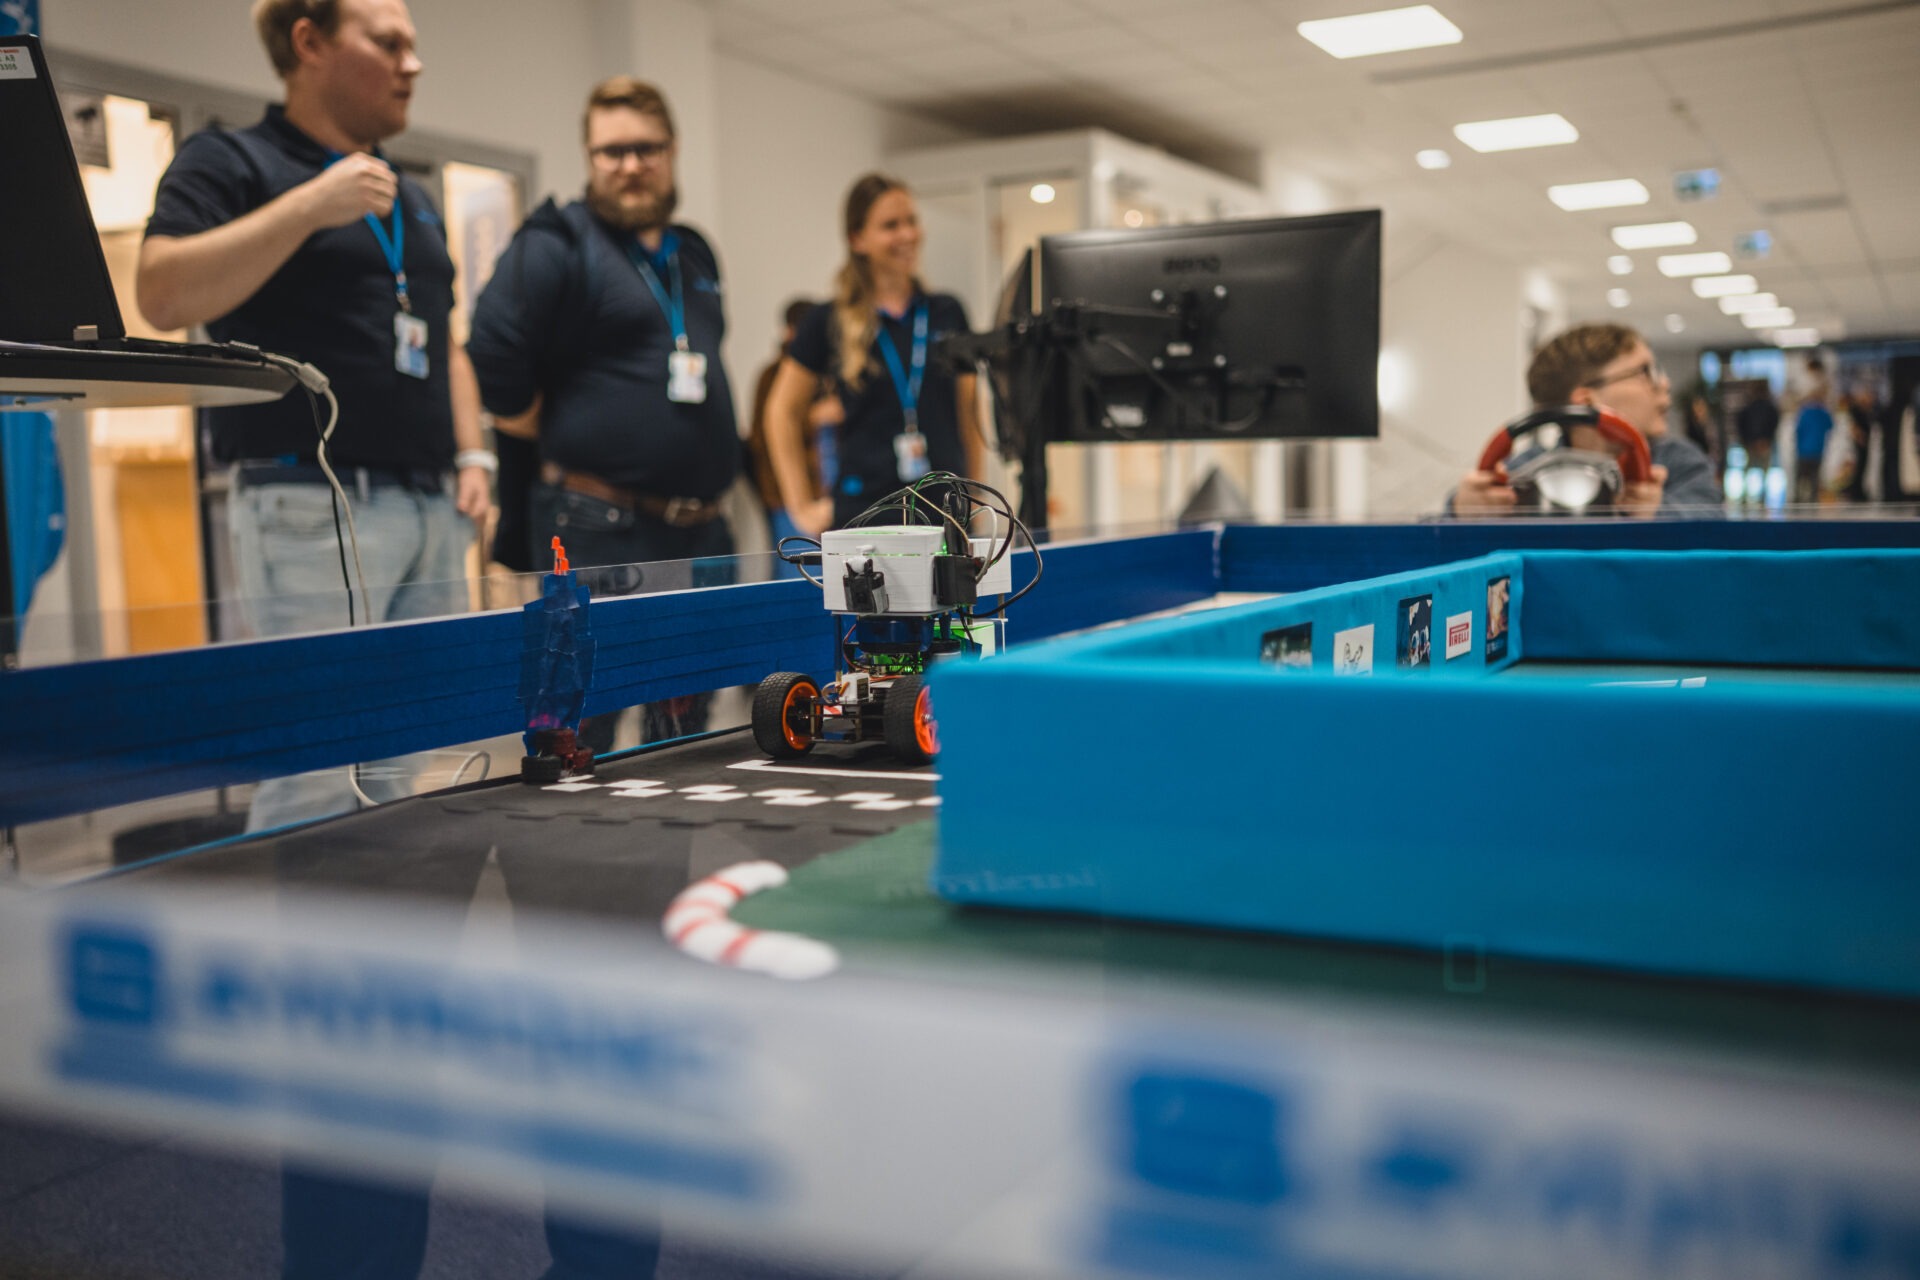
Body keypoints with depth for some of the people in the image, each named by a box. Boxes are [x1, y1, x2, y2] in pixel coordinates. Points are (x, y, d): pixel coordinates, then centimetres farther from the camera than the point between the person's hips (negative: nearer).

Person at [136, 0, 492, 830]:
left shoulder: (409, 197, 24)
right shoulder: (227, 161, 1)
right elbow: (161, 293, -14)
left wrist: (471, 456, 13)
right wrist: (309, 207, -16)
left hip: (433, 509, 7)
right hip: (312, 503, -7)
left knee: (409, 775, 9)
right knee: (320, 781, -12)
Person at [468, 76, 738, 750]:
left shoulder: (695, 255, 16)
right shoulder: (556, 245, -7)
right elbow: (491, 359, -16)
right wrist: (561, 433, -5)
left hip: (700, 530, 7)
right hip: (599, 532, -7)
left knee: (684, 725, 16)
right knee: (581, 734, -4)